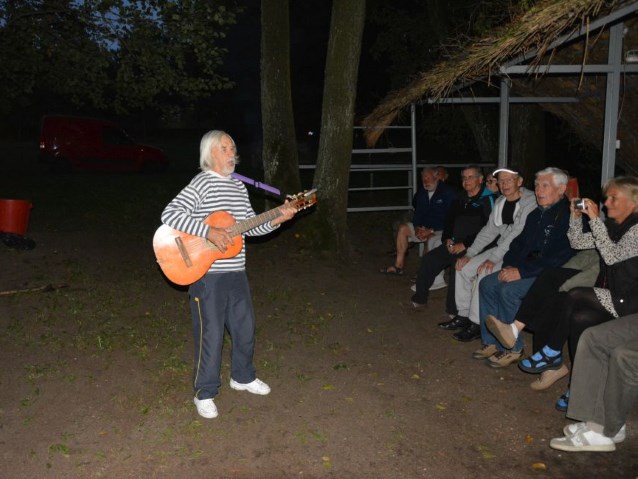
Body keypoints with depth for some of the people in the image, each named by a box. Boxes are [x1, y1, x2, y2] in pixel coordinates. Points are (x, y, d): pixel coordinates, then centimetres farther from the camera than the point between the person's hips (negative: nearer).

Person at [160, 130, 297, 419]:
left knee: (245, 327, 18)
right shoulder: (202, 183, -11)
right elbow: (169, 214, -23)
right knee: (211, 334, 1)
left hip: (236, 272, 7)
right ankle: (205, 393, 19)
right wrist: (209, 232, -27)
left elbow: (251, 226, 15)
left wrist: (277, 219, -1)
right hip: (207, 273, -7)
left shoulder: (238, 186, 12)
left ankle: (242, 376, 40)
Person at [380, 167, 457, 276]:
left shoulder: (448, 193, -12)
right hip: (424, 227, 7)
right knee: (403, 228, -5)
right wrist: (417, 227, -7)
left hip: (441, 230, -7)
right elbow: (418, 213, 14)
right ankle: (398, 265, -4)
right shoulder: (422, 193, 10)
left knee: (432, 240, -36)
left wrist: (431, 231, -21)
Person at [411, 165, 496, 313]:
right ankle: (420, 298, 6)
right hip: (455, 244, 8)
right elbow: (449, 222, 24)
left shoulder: (487, 200, -6)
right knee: (428, 259, -6)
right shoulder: (460, 201, 18)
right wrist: (447, 239, 3)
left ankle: (455, 310, -19)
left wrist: (465, 244, -18)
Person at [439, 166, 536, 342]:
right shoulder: (500, 202, 9)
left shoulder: (530, 202, -17)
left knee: (485, 272, -28)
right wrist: (469, 254, 1)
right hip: (501, 248, 8)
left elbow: (517, 235, -24)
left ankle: (476, 324, -16)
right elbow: (489, 231, 11)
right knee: (464, 268, -2)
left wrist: (494, 258, -27)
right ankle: (463, 315, 9)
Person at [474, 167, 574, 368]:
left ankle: (512, 348, -11)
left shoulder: (567, 216, -15)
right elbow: (519, 243, 19)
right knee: (487, 283, -5)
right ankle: (491, 342, 2)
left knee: (509, 290, -28)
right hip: (526, 269, 9)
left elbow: (559, 258, -23)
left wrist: (522, 271, -23)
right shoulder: (536, 215, 15)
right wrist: (509, 266, -1)